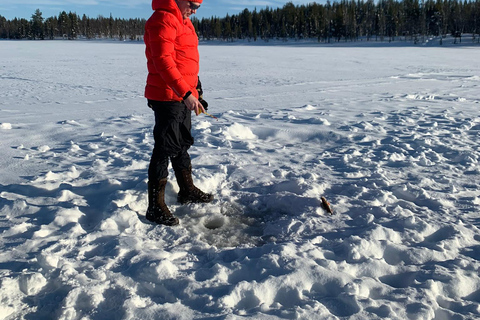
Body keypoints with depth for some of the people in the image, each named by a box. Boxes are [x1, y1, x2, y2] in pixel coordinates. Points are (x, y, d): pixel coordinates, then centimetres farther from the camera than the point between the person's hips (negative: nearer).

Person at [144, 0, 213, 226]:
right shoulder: (163, 20, -14)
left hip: (183, 96, 10)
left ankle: (187, 190, 34)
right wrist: (186, 92, -29)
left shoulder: (184, 21, 18)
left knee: (182, 144, 19)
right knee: (165, 148, -6)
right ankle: (155, 206, 2)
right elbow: (163, 61, -24)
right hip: (167, 96, -10)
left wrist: (195, 90, 18)